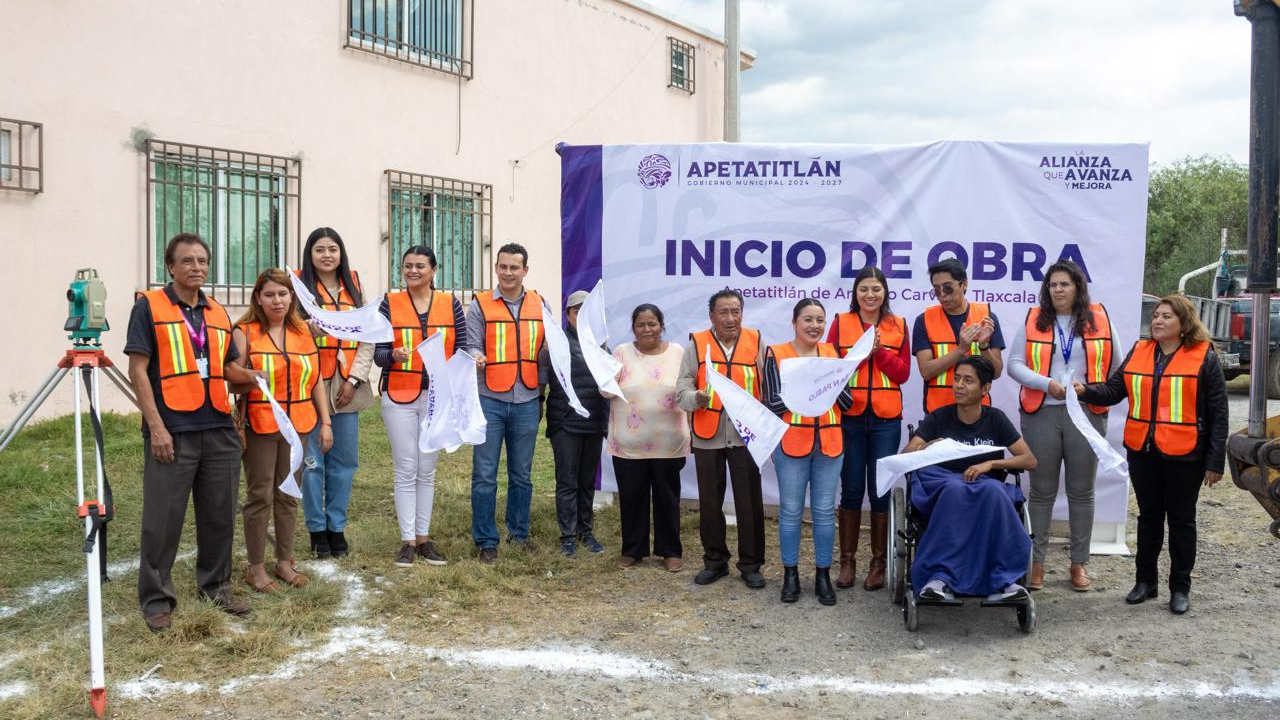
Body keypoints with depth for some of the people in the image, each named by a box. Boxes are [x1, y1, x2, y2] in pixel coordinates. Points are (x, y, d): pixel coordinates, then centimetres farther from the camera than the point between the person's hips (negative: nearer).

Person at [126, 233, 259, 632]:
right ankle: (156, 600, 11)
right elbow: (138, 370, -6)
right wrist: (156, 426, -13)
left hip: (219, 431, 5)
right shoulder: (149, 306, -2)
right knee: (163, 519, 0)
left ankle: (216, 585, 27)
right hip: (172, 432, -5)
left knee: (220, 514, 12)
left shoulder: (218, 313, 15)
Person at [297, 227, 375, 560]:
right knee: (312, 461, 1)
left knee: (344, 460, 7)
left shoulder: (354, 286, 11)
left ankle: (337, 527, 19)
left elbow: (367, 338, 7)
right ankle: (316, 529, 15)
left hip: (347, 388, 3)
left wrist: (354, 379, -3)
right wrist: (313, 328, -26)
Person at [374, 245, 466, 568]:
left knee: (427, 471, 9)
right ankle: (407, 541, 8)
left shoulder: (450, 303, 5)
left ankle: (423, 537, 18)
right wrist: (393, 355, -24)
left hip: (438, 396, 2)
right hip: (399, 397, -1)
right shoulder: (390, 303, 1)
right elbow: (379, 354, -3)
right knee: (406, 471, 1)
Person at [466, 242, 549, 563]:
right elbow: (472, 345, -4)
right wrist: (476, 358, -25)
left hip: (527, 401, 2)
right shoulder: (480, 304, 1)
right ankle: (486, 541, 9)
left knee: (521, 474, 12)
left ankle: (519, 533, 25)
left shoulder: (540, 305, 9)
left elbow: (544, 354, 13)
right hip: (490, 400, -2)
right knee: (484, 475, 0)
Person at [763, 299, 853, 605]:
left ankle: (823, 574, 18)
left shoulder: (832, 353, 8)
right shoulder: (776, 354, -1)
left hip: (829, 444, 3)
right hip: (791, 443, -2)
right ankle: (790, 574, 17)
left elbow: (847, 402, 5)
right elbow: (772, 403, -6)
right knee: (790, 511, 4)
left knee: (825, 511, 7)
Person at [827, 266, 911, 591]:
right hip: (849, 417, -1)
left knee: (880, 491, 4)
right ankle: (847, 561, 15)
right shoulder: (841, 323, 4)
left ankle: (879, 562, 16)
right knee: (851, 490, 4)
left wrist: (880, 351, -10)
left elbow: (903, 373, 2)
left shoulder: (898, 326, 7)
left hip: (885, 419, 1)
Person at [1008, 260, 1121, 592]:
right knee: (1042, 491, 5)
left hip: (1086, 414, 1)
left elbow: (1115, 366, 11)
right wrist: (1047, 384, -14)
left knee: (1082, 492, 8)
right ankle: (1037, 563, 13)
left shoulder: (1099, 319, 6)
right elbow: (1014, 364, -2)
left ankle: (1079, 564, 17)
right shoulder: (1033, 320, 3)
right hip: (1041, 414, -1)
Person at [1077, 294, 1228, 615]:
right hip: (1142, 451, 4)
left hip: (1183, 455, -4)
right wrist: (1086, 391, -19)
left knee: (1181, 520, 8)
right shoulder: (1139, 352, 6)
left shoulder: (1204, 357, -5)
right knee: (1149, 516, 15)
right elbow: (1113, 390, 2)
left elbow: (1218, 413, -5)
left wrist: (1215, 461, -8)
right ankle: (1145, 580, 26)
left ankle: (1180, 587, 20)